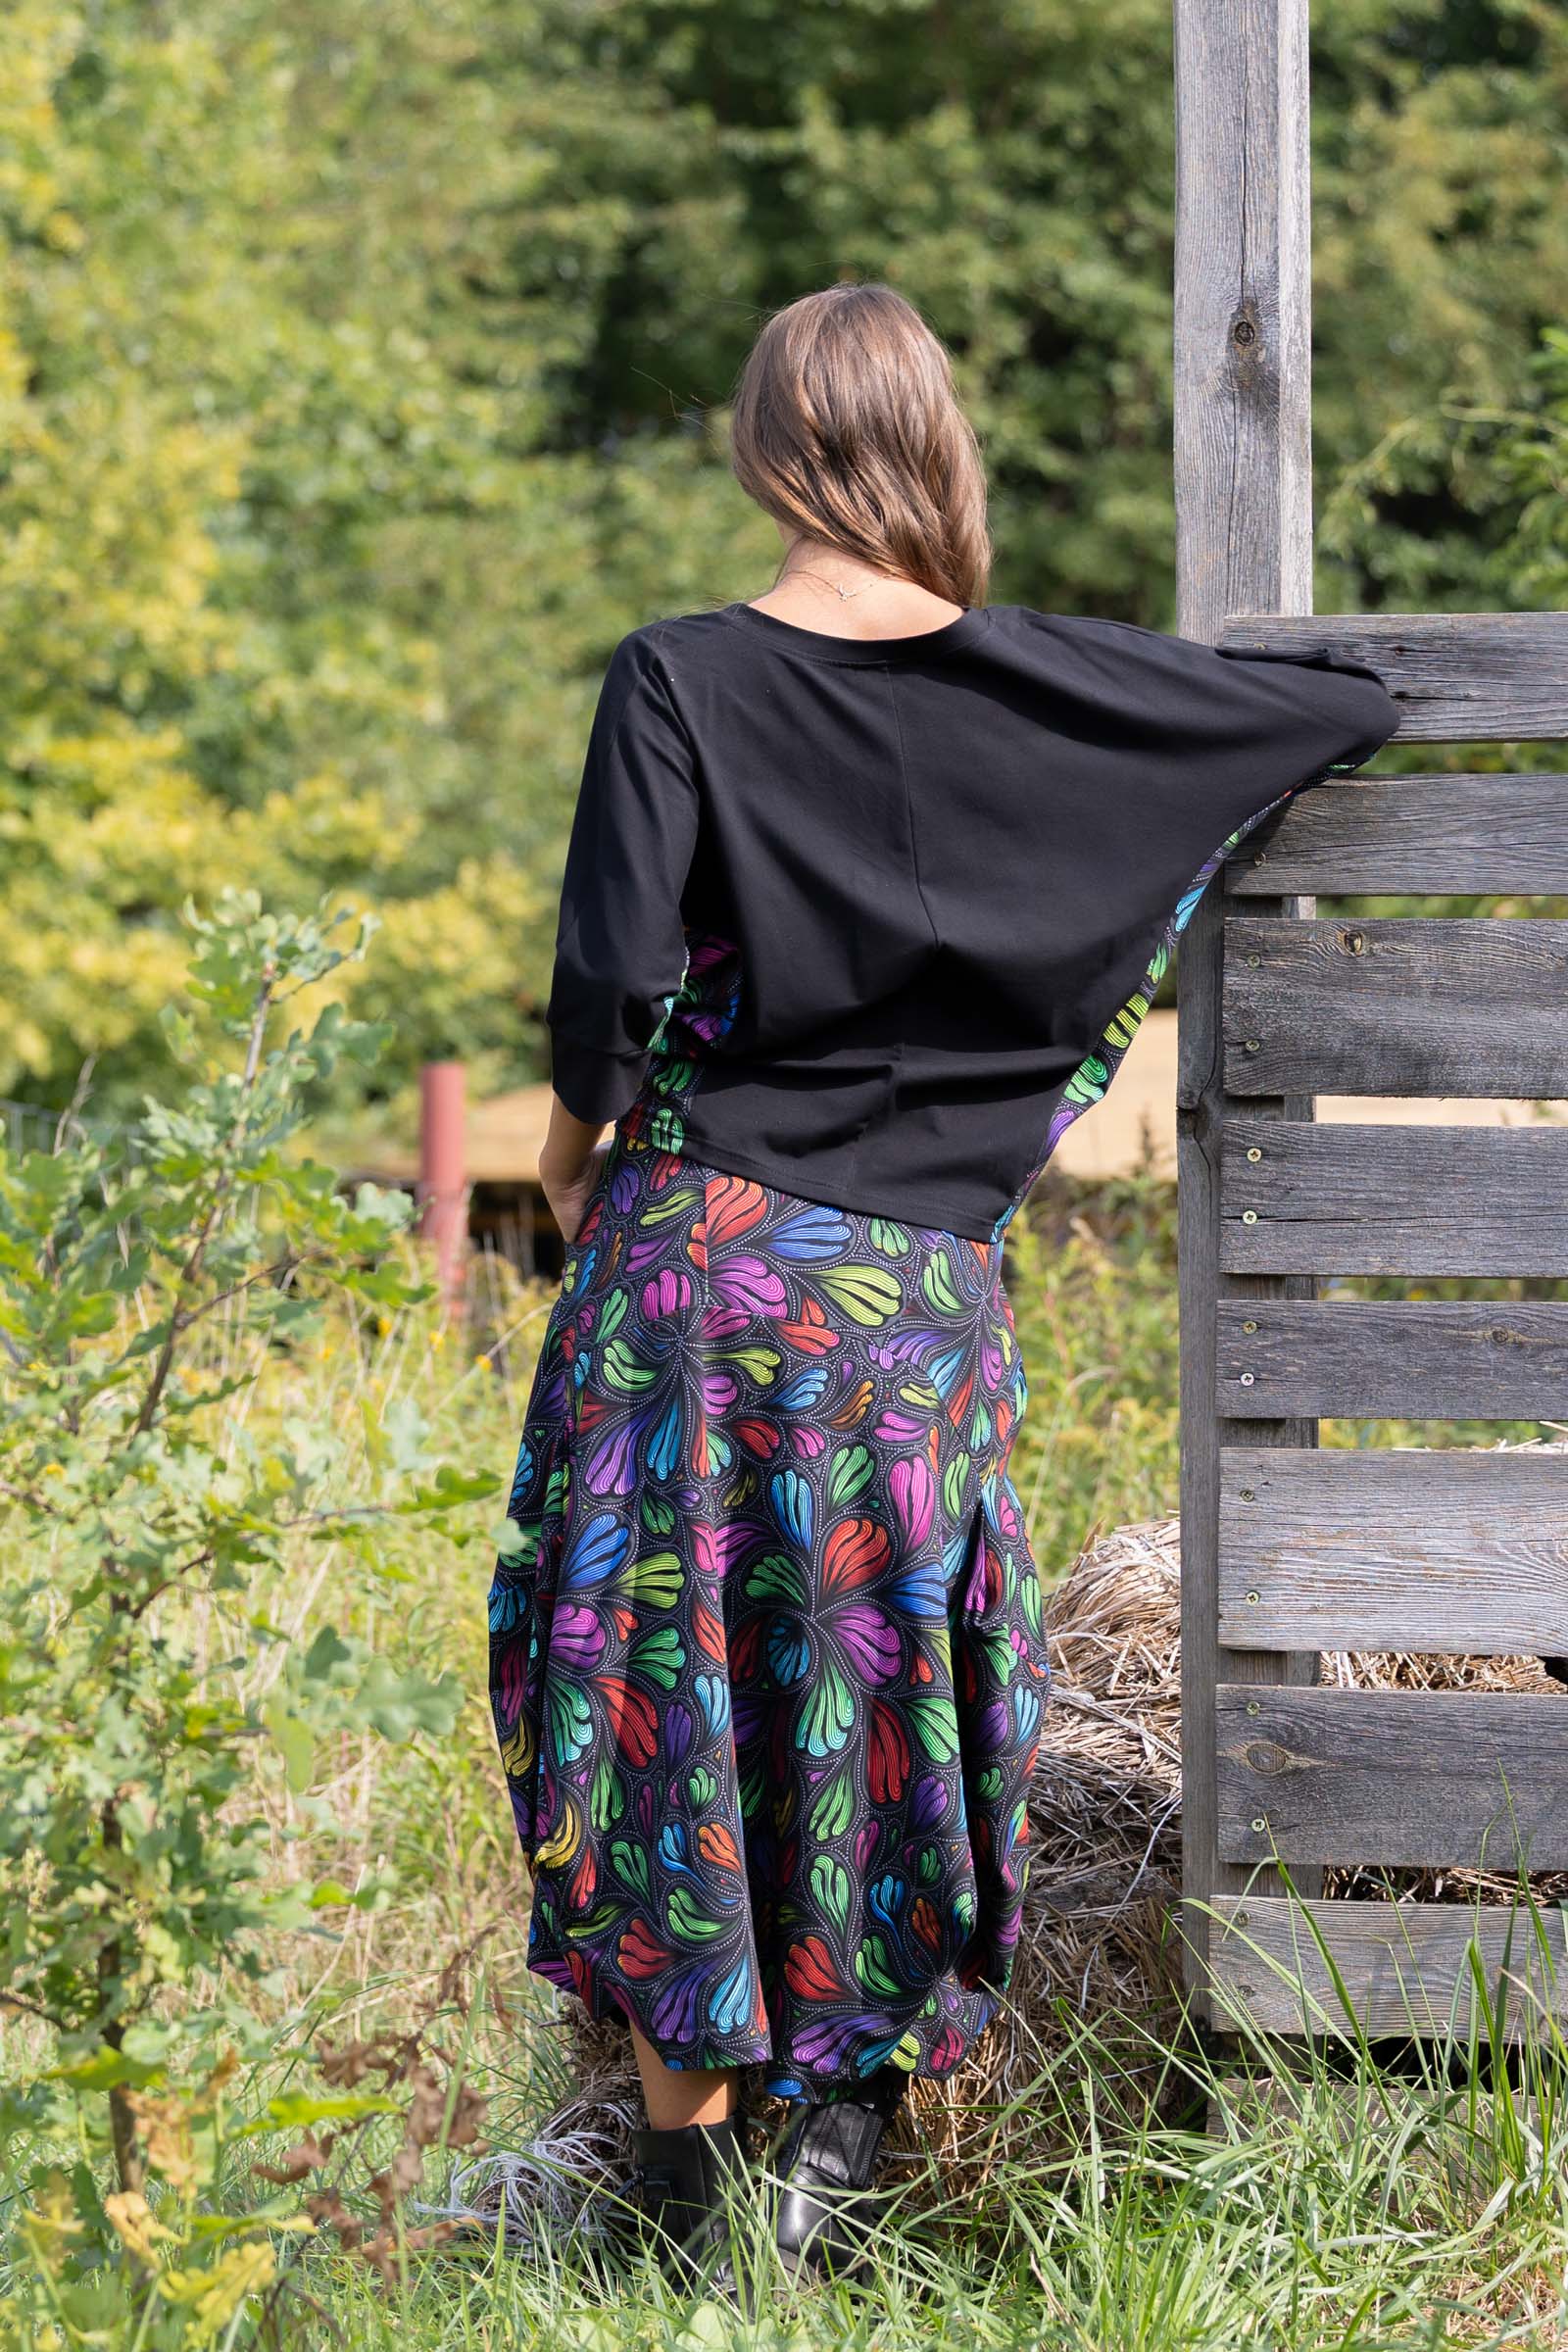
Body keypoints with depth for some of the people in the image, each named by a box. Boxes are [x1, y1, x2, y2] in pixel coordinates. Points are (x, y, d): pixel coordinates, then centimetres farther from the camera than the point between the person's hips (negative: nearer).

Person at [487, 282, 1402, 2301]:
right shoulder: (1046, 686, -1)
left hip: (698, 1249, -1)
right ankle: (844, 2112, 12)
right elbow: (1344, 707, 9)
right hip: (921, 1290, 2)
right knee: (888, 1675, 13)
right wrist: (1369, 694, 32)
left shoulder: (681, 683, -8)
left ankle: (686, 2136, 15)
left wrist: (578, 1137, 4)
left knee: (672, 1670, 10)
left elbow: (613, 975, -15)